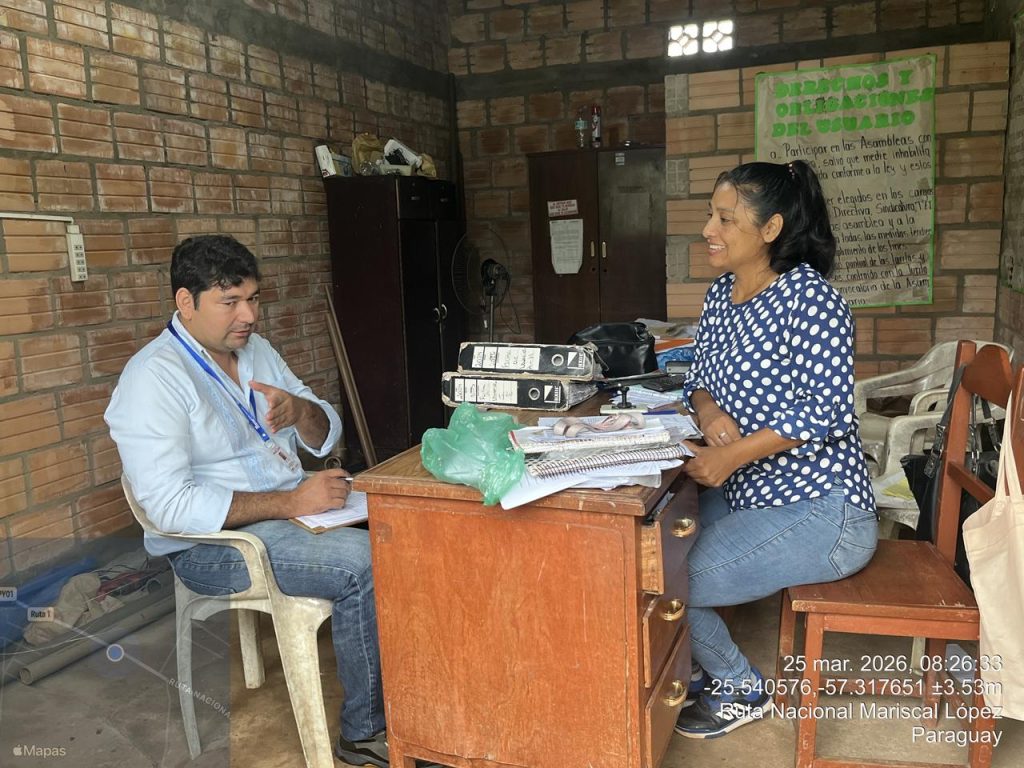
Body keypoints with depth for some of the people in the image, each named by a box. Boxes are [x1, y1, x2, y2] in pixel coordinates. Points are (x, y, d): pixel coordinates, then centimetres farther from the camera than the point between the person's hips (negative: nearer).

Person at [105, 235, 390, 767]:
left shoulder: (255, 350, 10)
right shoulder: (154, 377, -14)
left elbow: (325, 436, 12)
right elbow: (171, 506, -23)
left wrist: (300, 410, -12)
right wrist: (291, 503, -26)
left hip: (289, 509, 8)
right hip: (210, 544, -7)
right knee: (363, 562, -27)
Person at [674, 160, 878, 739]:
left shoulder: (808, 295, -17)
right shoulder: (721, 295, 8)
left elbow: (828, 409, -23)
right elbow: (701, 378, 14)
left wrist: (734, 454, -31)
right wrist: (709, 411, -10)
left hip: (817, 509, -8)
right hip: (750, 495, 8)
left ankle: (741, 690, 13)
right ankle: (696, 669, 23)